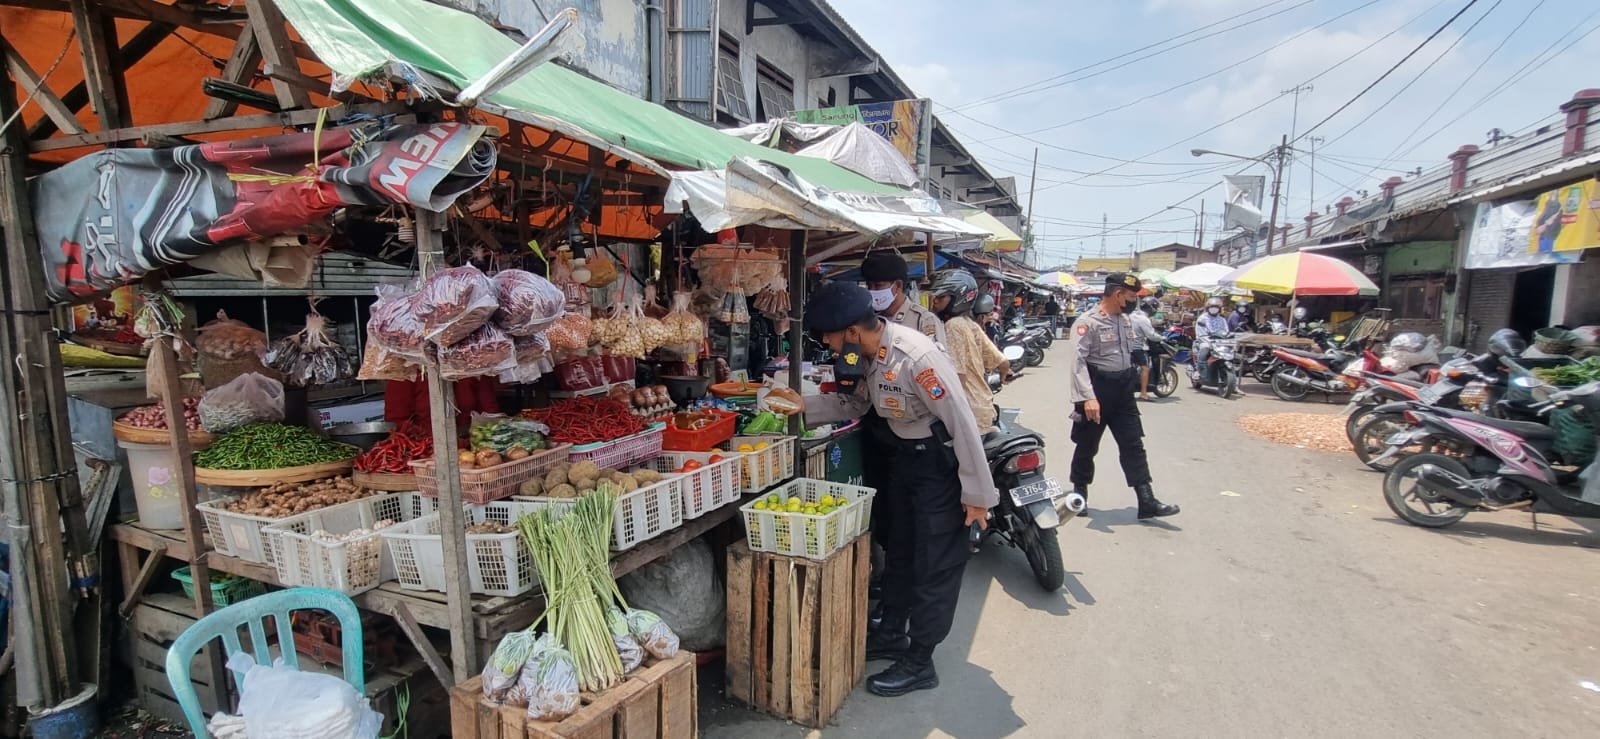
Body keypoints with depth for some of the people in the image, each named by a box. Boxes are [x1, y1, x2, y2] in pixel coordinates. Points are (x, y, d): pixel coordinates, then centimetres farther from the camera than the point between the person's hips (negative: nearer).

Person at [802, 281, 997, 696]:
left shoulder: (917, 358, -30)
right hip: (907, 455, 9)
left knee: (935, 563, 3)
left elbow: (962, 424, -26)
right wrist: (802, 407, -3)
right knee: (900, 549, 21)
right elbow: (853, 403, 9)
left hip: (943, 460, -9)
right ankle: (892, 634, 40)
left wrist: (977, 494, -21)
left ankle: (919, 663, 19)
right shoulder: (869, 354, -5)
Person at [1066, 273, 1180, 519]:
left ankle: (1147, 501, 7)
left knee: (1133, 446, 5)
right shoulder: (1088, 322, -15)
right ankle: (1079, 495, 23)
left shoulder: (1126, 321, 11)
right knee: (1087, 447, 7)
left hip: (1123, 391, 7)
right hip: (1097, 390, -7)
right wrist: (1088, 397, -31)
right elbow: (1078, 362, -22)